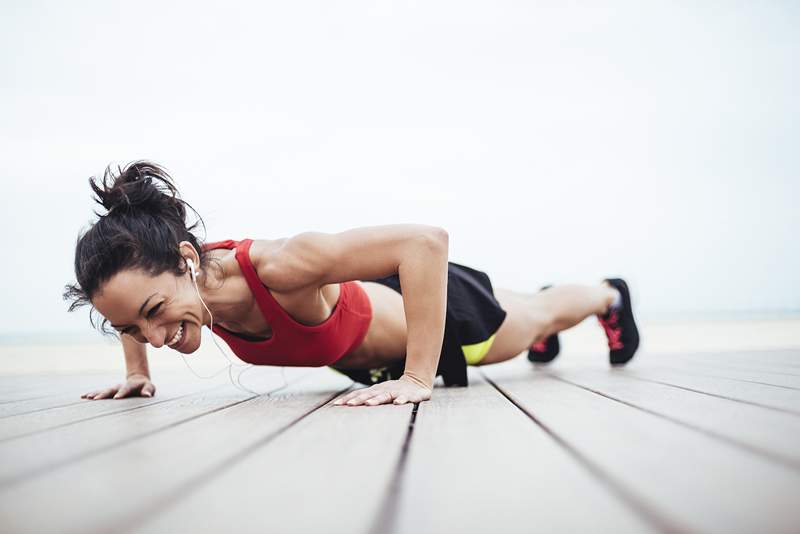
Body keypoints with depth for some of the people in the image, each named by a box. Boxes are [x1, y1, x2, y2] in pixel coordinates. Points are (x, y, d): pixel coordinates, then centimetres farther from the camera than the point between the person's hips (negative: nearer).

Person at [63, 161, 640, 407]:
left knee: (541, 316, 30)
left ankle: (610, 296, 63)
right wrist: (136, 370, -6)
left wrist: (418, 378, -48)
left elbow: (426, 240, -49)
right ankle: (541, 310, 73)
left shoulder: (280, 265, -47)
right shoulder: (170, 280, -25)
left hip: (445, 311, -5)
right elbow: (128, 295, 0)